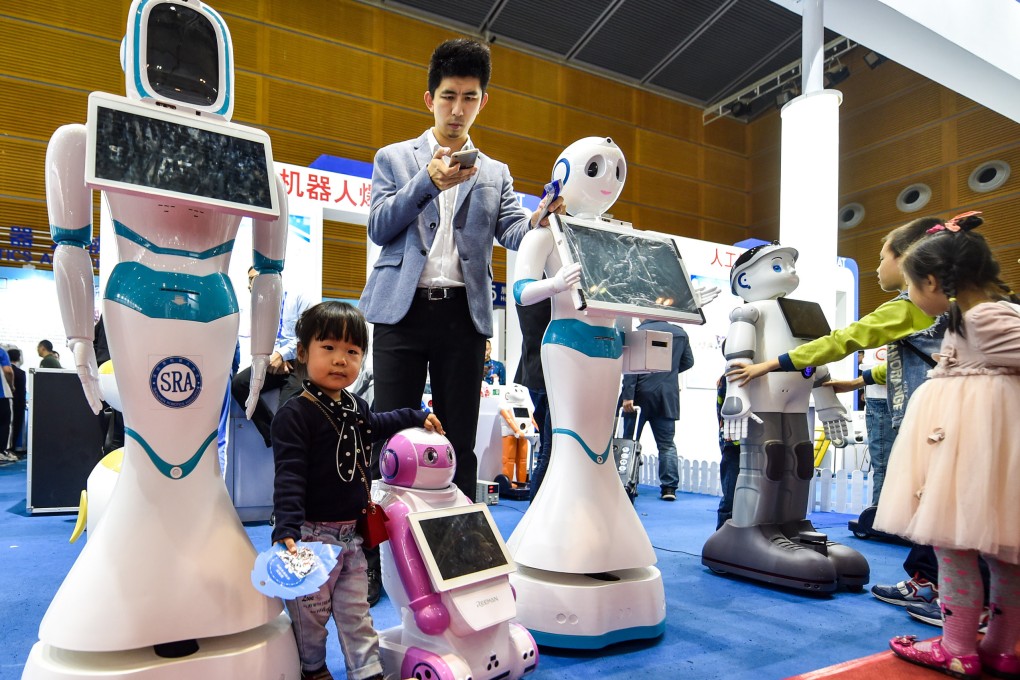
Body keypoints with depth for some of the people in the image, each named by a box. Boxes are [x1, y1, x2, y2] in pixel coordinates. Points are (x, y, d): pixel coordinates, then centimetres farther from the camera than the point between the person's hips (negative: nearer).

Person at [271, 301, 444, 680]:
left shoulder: (356, 407, 6)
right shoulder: (294, 415, -18)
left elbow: (374, 426, 30)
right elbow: (289, 477, -24)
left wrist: (417, 418, 33)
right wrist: (286, 528, -33)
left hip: (353, 534, 6)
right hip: (313, 534, -6)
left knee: (356, 613, 16)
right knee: (310, 613, 13)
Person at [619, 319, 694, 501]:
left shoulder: (641, 331, -9)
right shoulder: (680, 333, 6)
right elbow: (688, 361, 16)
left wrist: (628, 395, -18)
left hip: (643, 395, -4)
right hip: (668, 397, 4)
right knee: (667, 444, 10)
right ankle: (669, 487, 6)